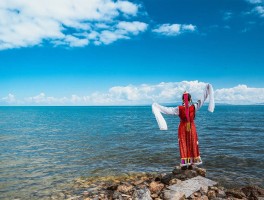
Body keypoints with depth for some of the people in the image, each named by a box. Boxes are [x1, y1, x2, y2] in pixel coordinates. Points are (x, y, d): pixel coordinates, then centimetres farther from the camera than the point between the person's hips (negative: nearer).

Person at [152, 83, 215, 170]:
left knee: (183, 146, 6)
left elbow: (168, 110, -16)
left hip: (183, 128, -1)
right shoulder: (194, 107, -11)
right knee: (192, 145, 11)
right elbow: (202, 99, -3)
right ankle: (191, 163, 17)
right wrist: (207, 90, 7)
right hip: (192, 128, 1)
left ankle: (184, 164, 7)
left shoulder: (179, 109, -14)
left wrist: (157, 106, -10)